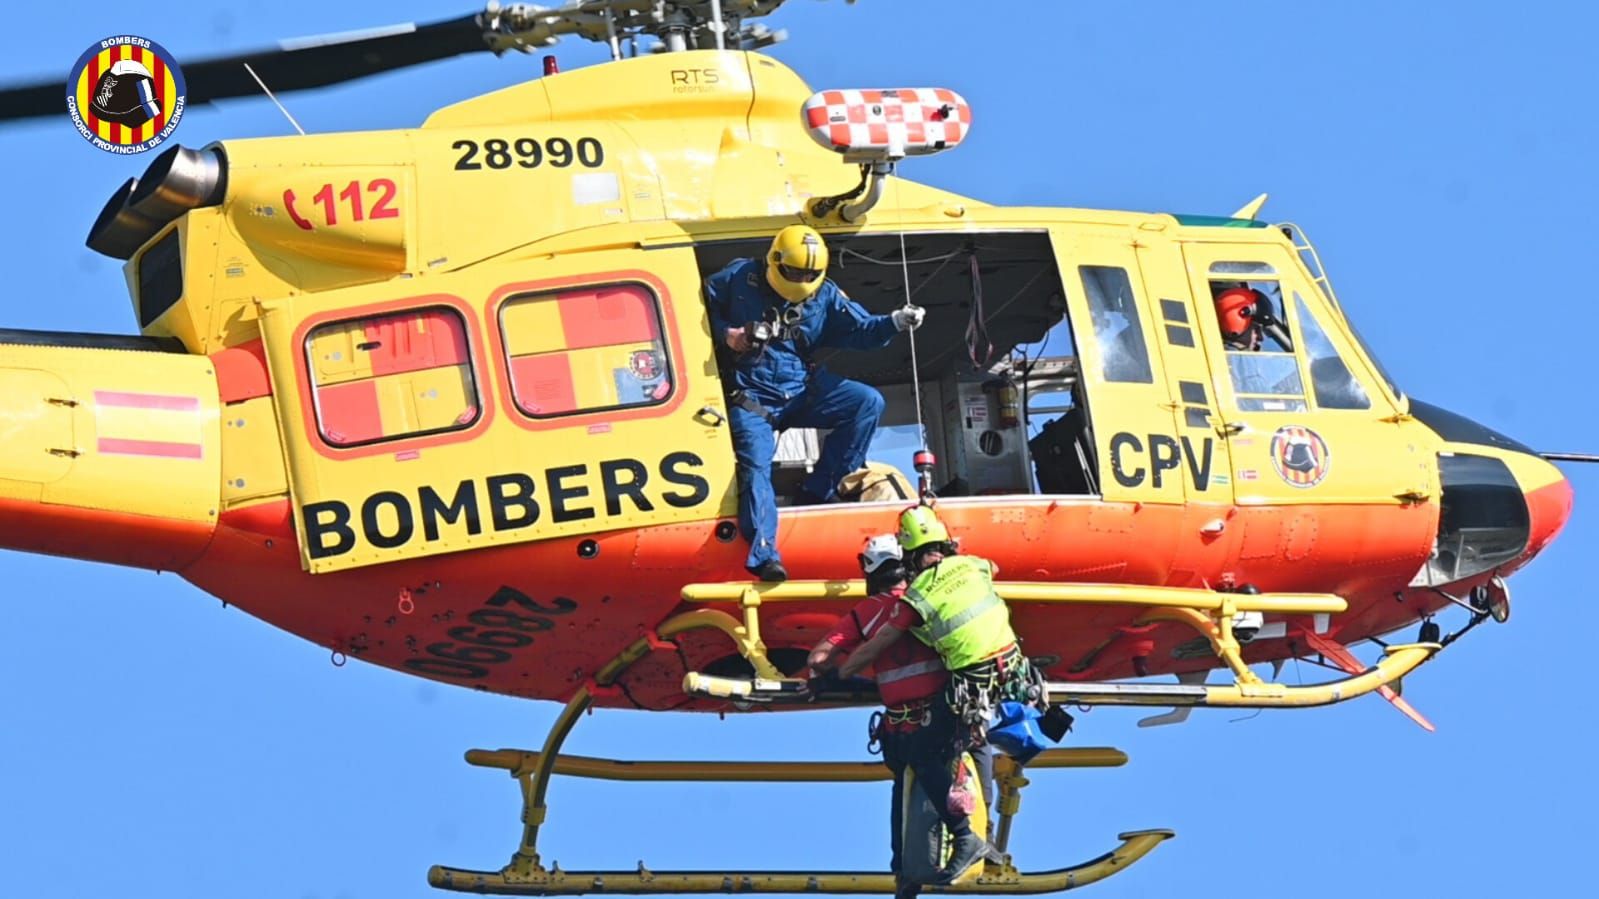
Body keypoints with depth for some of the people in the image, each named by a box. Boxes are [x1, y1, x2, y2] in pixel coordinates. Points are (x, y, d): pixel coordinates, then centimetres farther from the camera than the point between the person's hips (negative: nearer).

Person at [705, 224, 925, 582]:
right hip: (752, 397, -4)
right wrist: (725, 334, -14)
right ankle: (764, 554, -31)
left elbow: (860, 330, -2)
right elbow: (701, 307, 3)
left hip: (802, 390, 4)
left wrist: (894, 323, -20)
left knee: (868, 402, -13)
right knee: (755, 465, -24)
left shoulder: (825, 296, 4)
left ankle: (818, 493, -12)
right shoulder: (740, 278, -5)